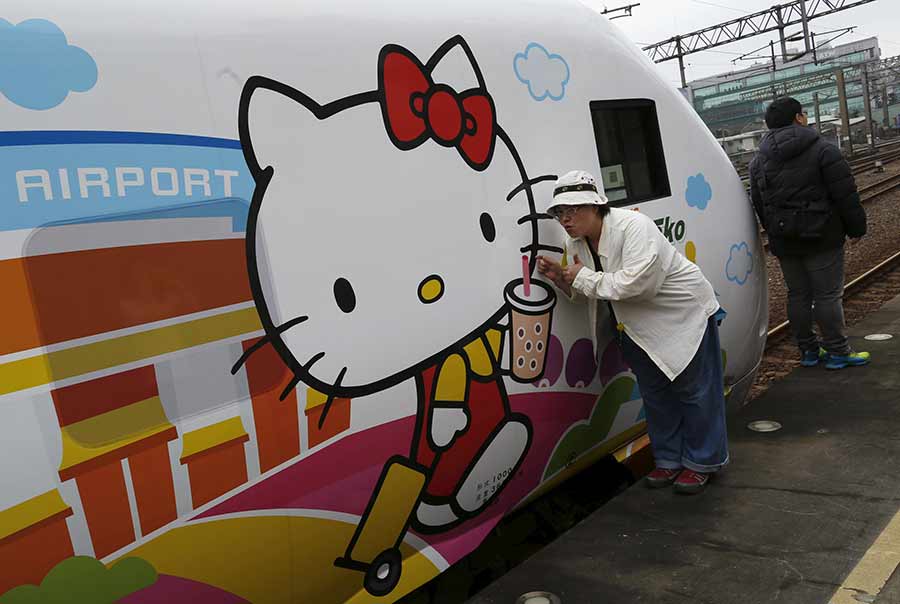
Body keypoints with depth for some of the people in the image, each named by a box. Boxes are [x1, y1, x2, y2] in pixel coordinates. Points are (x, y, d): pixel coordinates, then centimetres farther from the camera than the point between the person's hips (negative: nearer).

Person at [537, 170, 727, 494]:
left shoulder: (634, 227, -29)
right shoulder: (575, 244, -4)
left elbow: (636, 283, -39)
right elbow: (583, 296, 4)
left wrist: (584, 277, -30)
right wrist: (559, 278, -16)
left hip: (684, 314, -7)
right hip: (638, 327, 8)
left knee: (694, 389, 3)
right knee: (654, 392, 16)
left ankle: (702, 462, 20)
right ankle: (669, 459, 31)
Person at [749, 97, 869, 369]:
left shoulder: (758, 160, 7)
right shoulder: (823, 151, -10)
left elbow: (757, 204, 12)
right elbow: (846, 196, -11)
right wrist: (856, 227, 1)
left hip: (783, 241, 5)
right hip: (822, 237, -5)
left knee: (798, 294, 12)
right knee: (828, 294, 2)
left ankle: (808, 350, 20)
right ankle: (837, 351, 9)